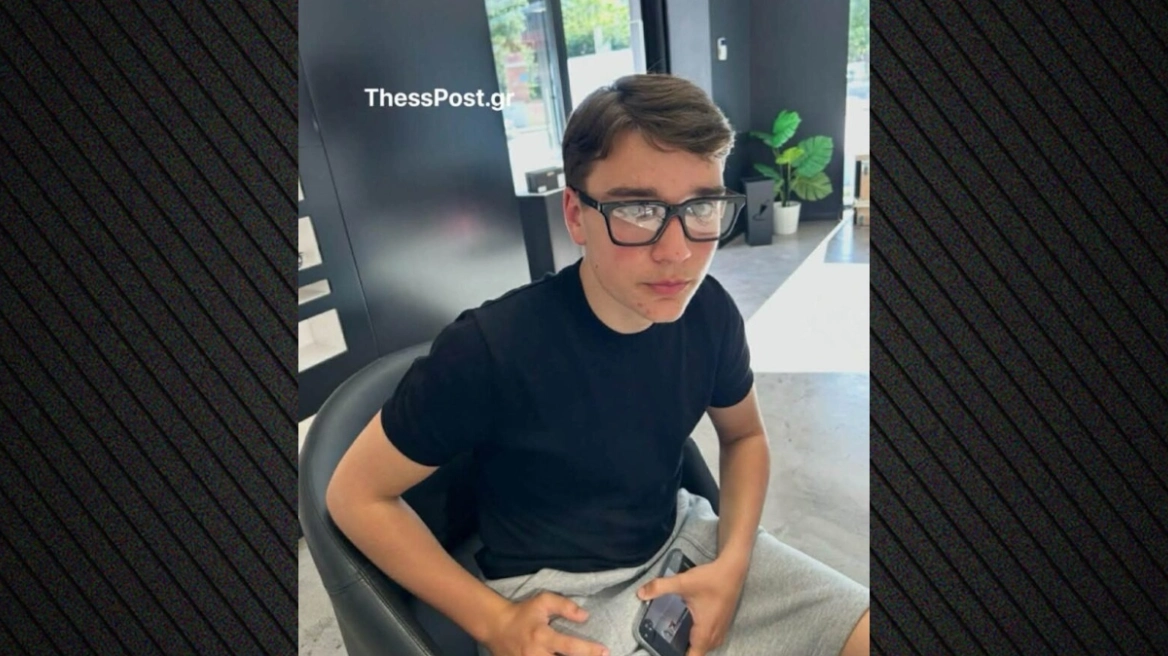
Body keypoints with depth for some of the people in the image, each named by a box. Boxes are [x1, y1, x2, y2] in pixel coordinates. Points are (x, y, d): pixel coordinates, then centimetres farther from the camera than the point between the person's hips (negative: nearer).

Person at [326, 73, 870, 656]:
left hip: (682, 541, 5)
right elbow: (356, 495, -13)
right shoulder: (490, 348, -26)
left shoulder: (709, 311, -12)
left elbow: (744, 435, 7)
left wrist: (732, 561, -8)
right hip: (555, 595, -4)